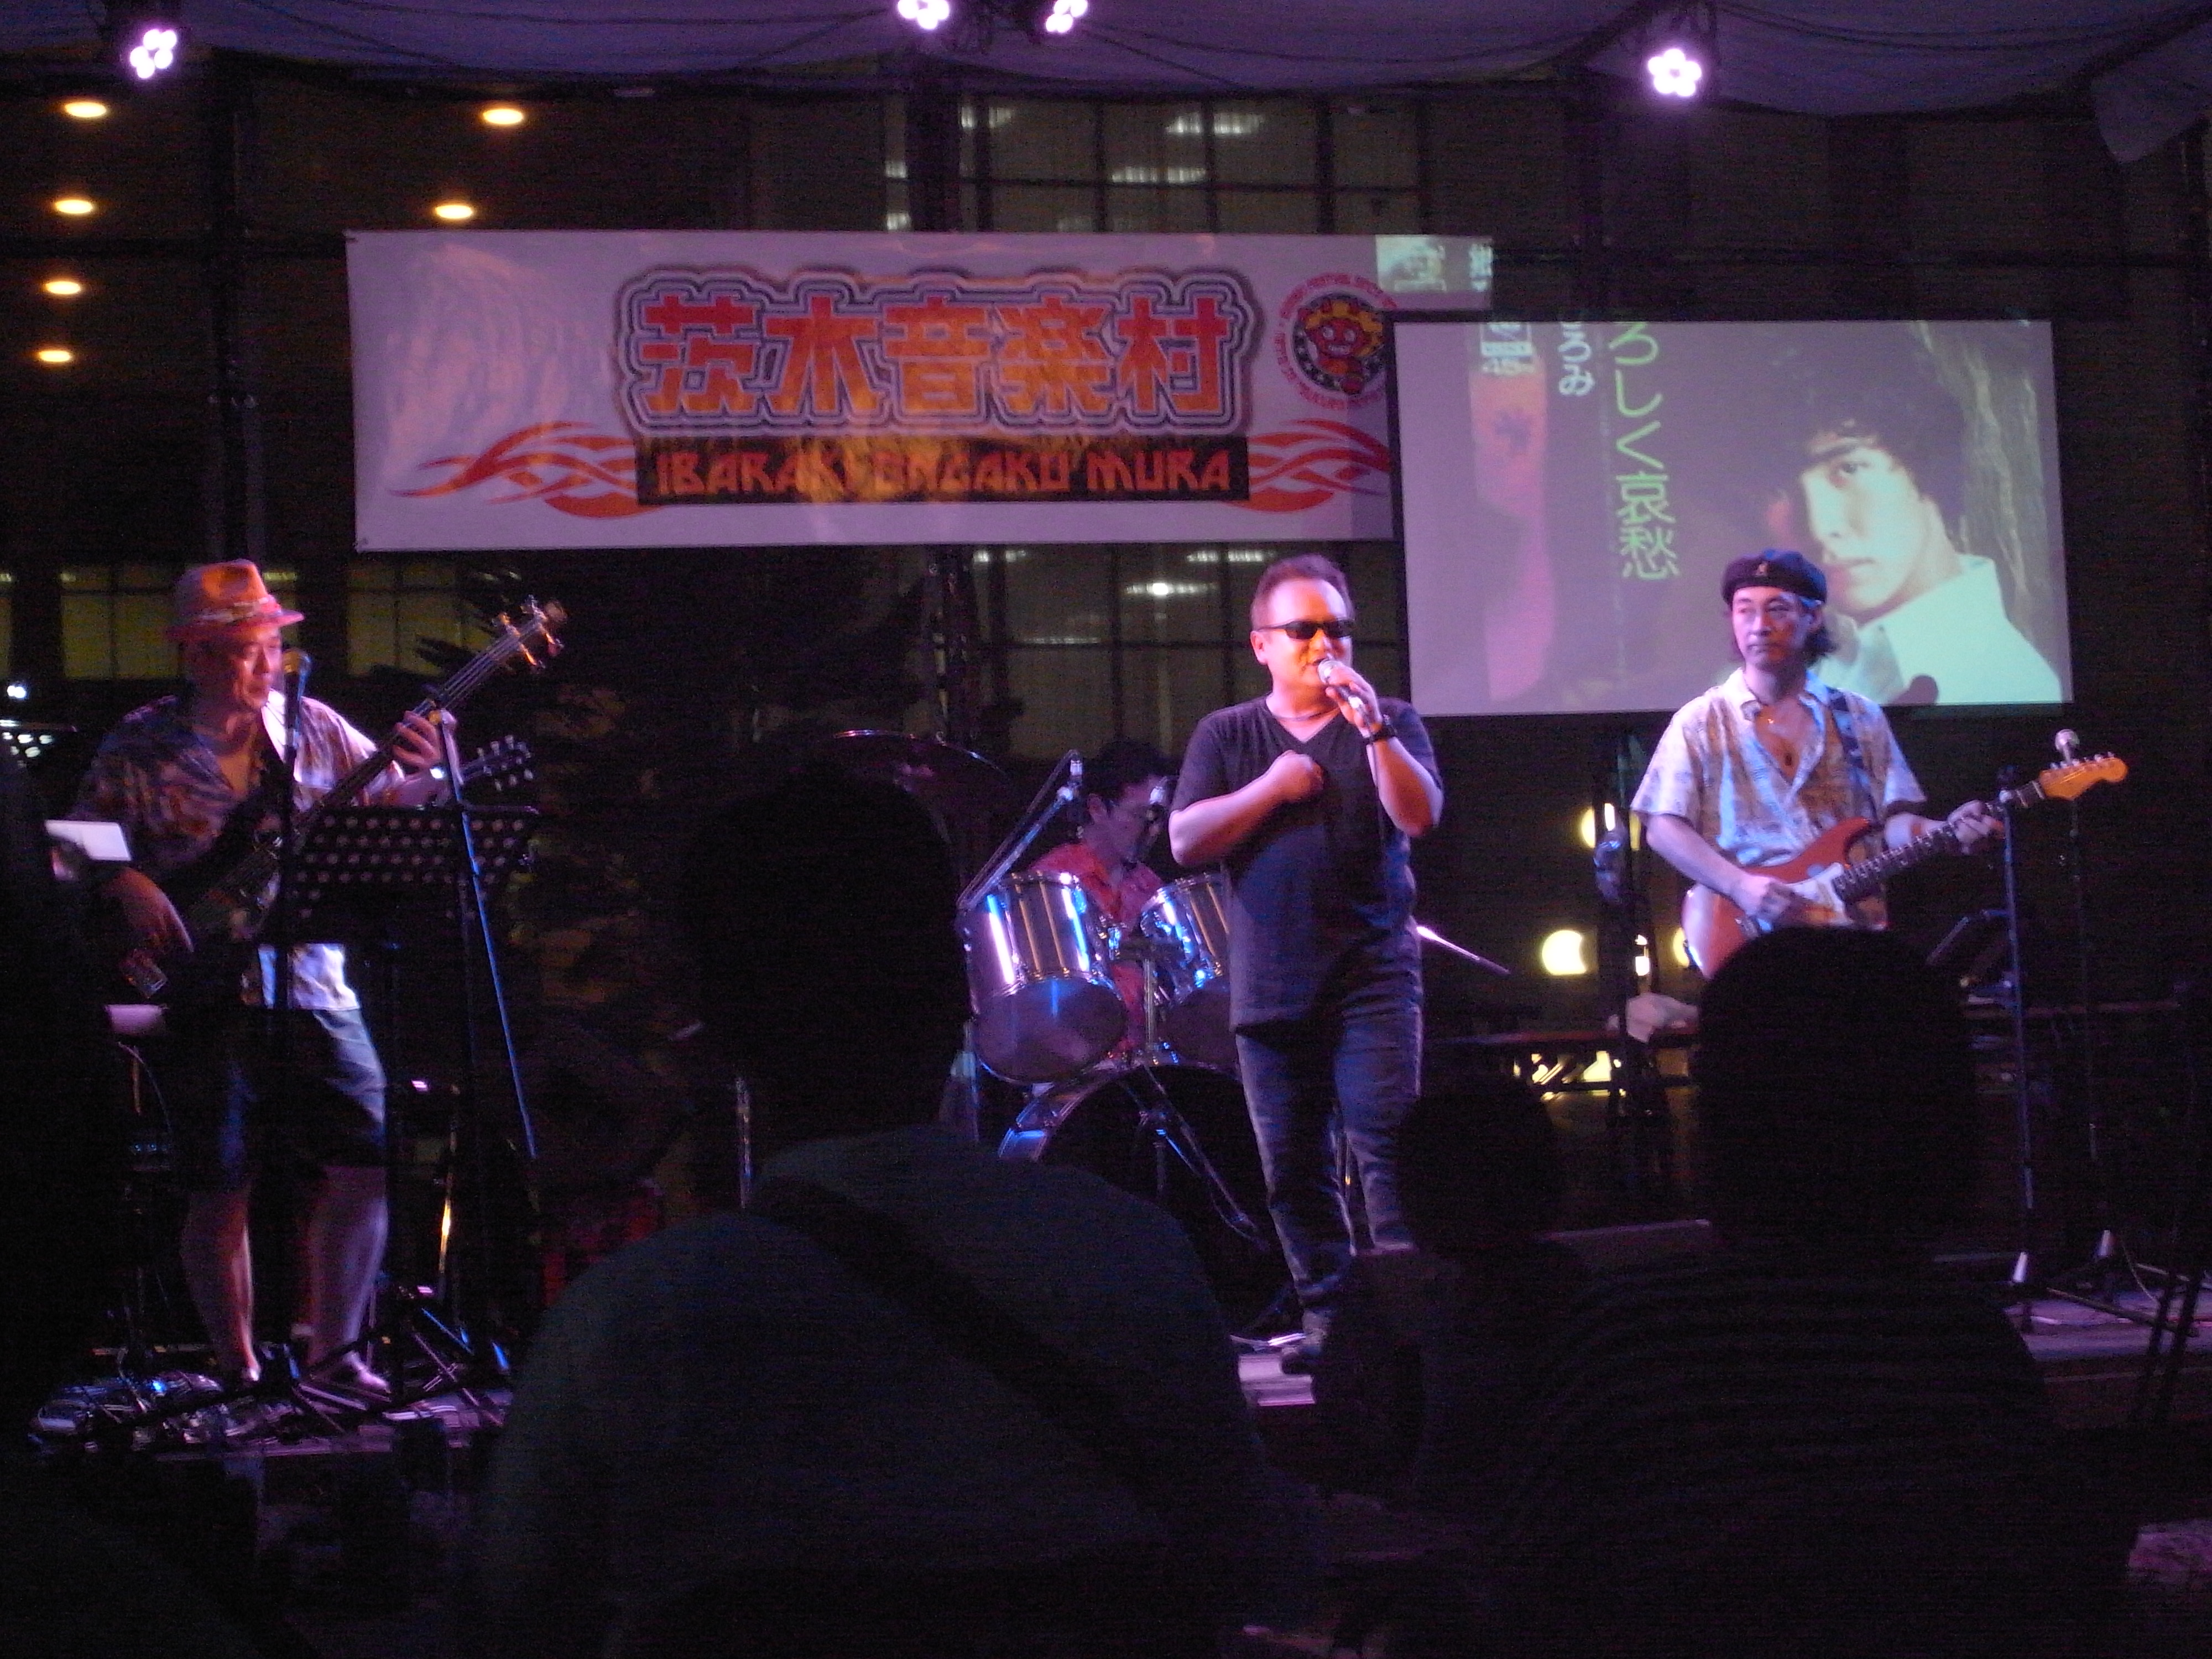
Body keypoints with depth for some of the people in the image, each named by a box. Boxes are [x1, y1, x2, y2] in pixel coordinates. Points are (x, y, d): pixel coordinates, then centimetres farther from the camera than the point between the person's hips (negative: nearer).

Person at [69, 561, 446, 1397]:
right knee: (218, 1192, 0)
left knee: (369, 1161, -7)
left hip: (314, 988, 2)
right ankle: (237, 1370, 15)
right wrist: (132, 889, -18)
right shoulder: (142, 746, 1)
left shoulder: (313, 727, 8)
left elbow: (387, 811, 9)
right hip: (206, 995, -2)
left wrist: (424, 775, -11)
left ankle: (332, 1353, 5)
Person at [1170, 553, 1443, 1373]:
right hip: (1270, 986, 2)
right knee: (1292, 1164, 4)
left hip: (1374, 975, -2)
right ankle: (1326, 1312, 12)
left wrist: (1372, 728, -19)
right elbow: (1185, 841, 0)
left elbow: (1420, 816, -8)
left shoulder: (1388, 724, 8)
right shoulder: (1227, 736, 11)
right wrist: (1272, 788, -9)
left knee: (1386, 1140, -13)